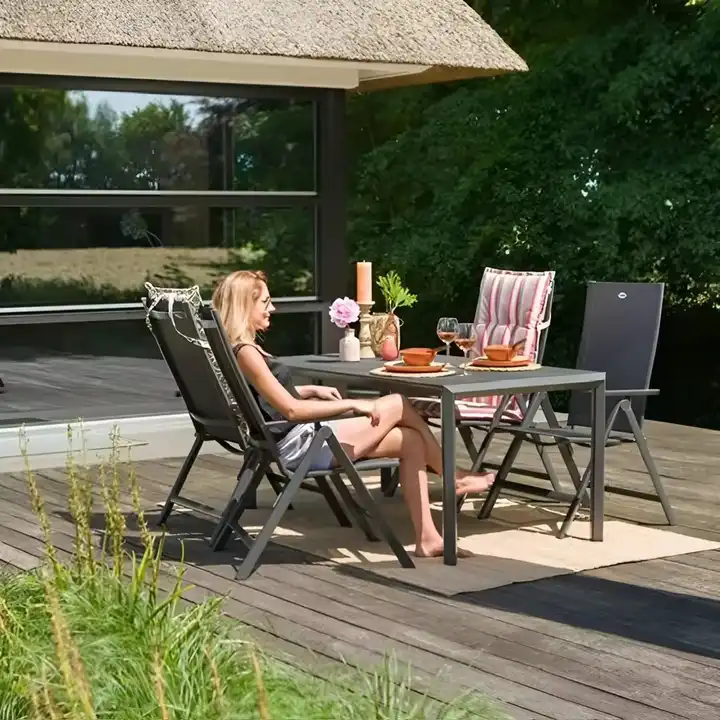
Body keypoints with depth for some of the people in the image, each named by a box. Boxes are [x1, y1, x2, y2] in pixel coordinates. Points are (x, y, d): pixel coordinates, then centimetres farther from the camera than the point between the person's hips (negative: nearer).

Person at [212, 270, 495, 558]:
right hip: (299, 446, -10)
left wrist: (312, 390, 13)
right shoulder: (245, 352, -18)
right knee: (398, 405, -5)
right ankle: (455, 478, 13)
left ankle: (427, 538, 6)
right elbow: (291, 410, -22)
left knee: (411, 441, 5)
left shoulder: (246, 347, 12)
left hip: (304, 438, 10)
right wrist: (350, 404, -15)